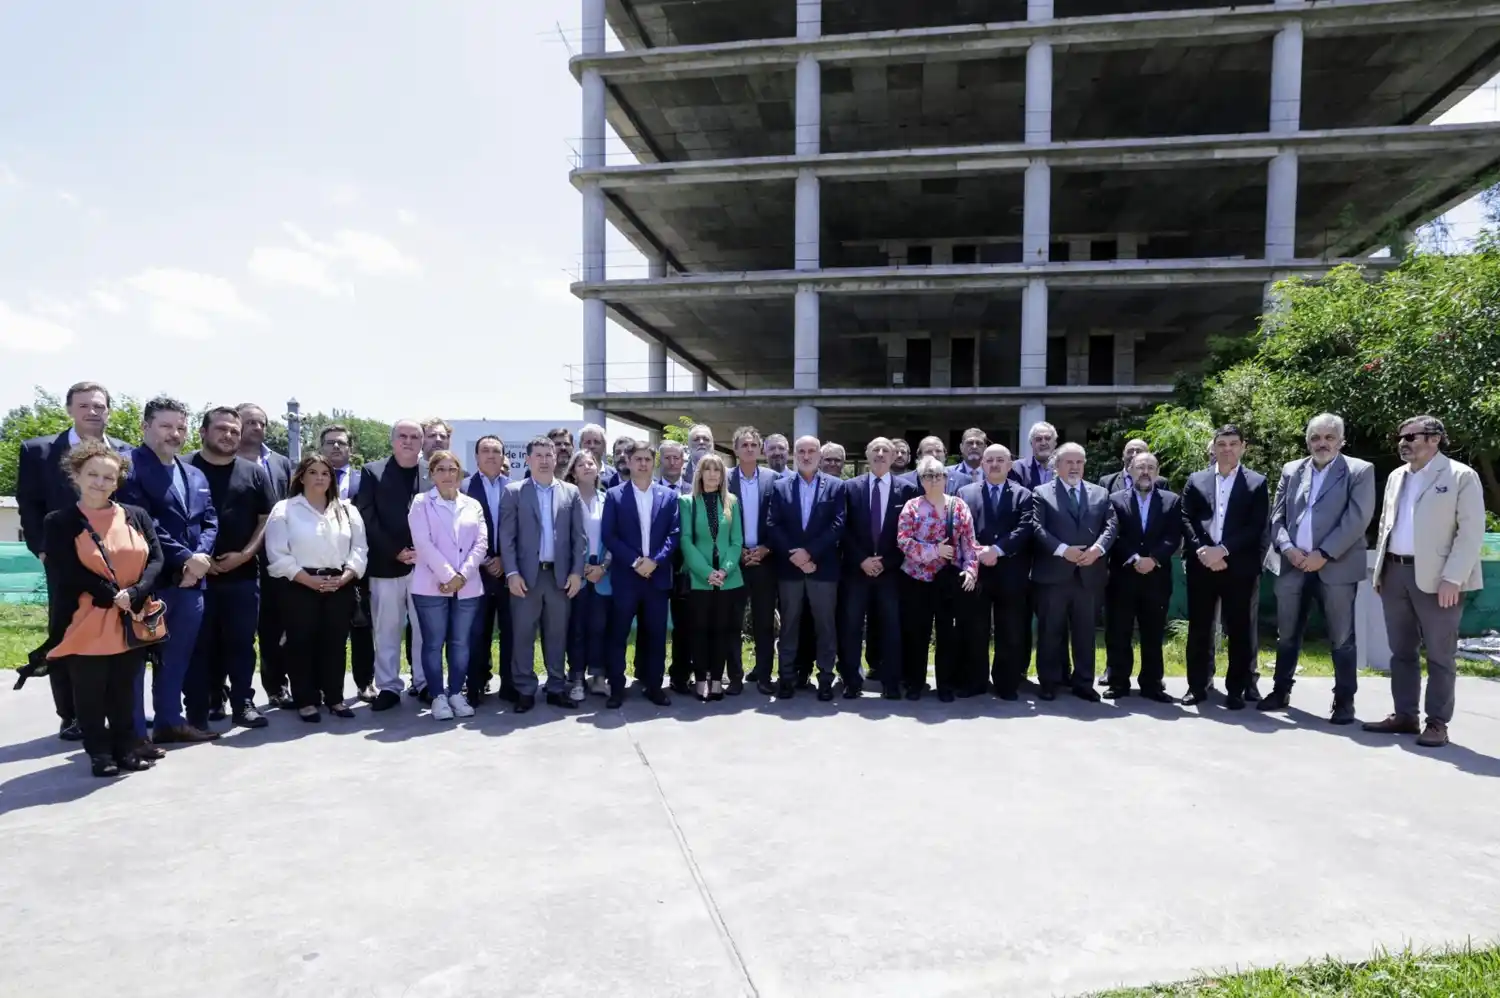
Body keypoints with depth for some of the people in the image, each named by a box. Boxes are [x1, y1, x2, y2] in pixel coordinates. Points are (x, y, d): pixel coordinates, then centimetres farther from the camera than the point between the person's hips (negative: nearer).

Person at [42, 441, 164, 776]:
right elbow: (68, 574, -11)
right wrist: (111, 596, -16)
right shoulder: (58, 522, -2)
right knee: (90, 695, 7)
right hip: (86, 625, -2)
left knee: (126, 692, 12)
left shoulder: (137, 516, 6)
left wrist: (134, 594, -15)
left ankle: (127, 746, 25)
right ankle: (100, 753, 21)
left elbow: (156, 560, -1)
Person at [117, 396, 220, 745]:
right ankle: (134, 731, 11)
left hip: (191, 581, 7)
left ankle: (170, 722, 25)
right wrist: (185, 557, -15)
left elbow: (210, 521, 12)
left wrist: (200, 558, -6)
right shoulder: (129, 466, -6)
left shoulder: (196, 475, 17)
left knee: (177, 657, 14)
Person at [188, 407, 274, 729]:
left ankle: (243, 703, 14)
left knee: (241, 641, 6)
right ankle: (199, 707, 14)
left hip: (243, 573, 2)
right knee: (200, 643, 5)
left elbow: (267, 518, 7)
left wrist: (246, 553, -6)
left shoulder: (254, 472, 6)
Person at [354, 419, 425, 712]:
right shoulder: (372, 472, 4)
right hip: (386, 564, 0)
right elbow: (367, 519, -3)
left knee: (425, 629, 5)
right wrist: (396, 552, -11)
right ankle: (389, 687, 15)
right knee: (386, 630, 6)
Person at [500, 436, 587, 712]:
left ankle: (557, 688, 18)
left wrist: (577, 572, -2)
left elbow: (580, 536, 6)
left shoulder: (571, 492, 8)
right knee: (523, 635, 2)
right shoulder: (514, 492, 3)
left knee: (557, 635, 8)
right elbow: (506, 536, -1)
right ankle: (525, 690, 12)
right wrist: (512, 572, -10)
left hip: (560, 575, 2)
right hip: (526, 574, -1)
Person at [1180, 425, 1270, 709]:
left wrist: (1223, 550, -14)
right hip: (1202, 565, 2)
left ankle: (1236, 690, 13)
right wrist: (1202, 551, -11)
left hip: (1239, 567, -1)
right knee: (1199, 628, 6)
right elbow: (1186, 520, 4)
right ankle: (1197, 686, 15)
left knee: (1239, 630, 3)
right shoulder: (1196, 480, 11)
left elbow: (1257, 527, -4)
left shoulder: (1256, 483, 6)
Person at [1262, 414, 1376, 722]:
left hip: (1337, 567, -4)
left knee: (1342, 639, 3)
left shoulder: (1360, 471, 1)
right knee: (1287, 635, 11)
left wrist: (1324, 554, -15)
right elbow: (1277, 516, 9)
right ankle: (1281, 692, 24)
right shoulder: (1291, 470, 13)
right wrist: (1287, 547, -8)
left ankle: (1344, 701, 15)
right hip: (1293, 566, 4)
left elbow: (1358, 519, -9)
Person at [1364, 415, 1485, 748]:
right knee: (1401, 651, 11)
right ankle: (1405, 716, 19)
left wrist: (1452, 578, -16)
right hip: (1395, 574, 6)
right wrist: (1379, 571, 12)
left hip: (1436, 578, -6)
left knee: (1439, 655, 2)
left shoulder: (1461, 476, -3)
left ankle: (1437, 723, 10)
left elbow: (1472, 532, -9)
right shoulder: (1396, 477, 15)